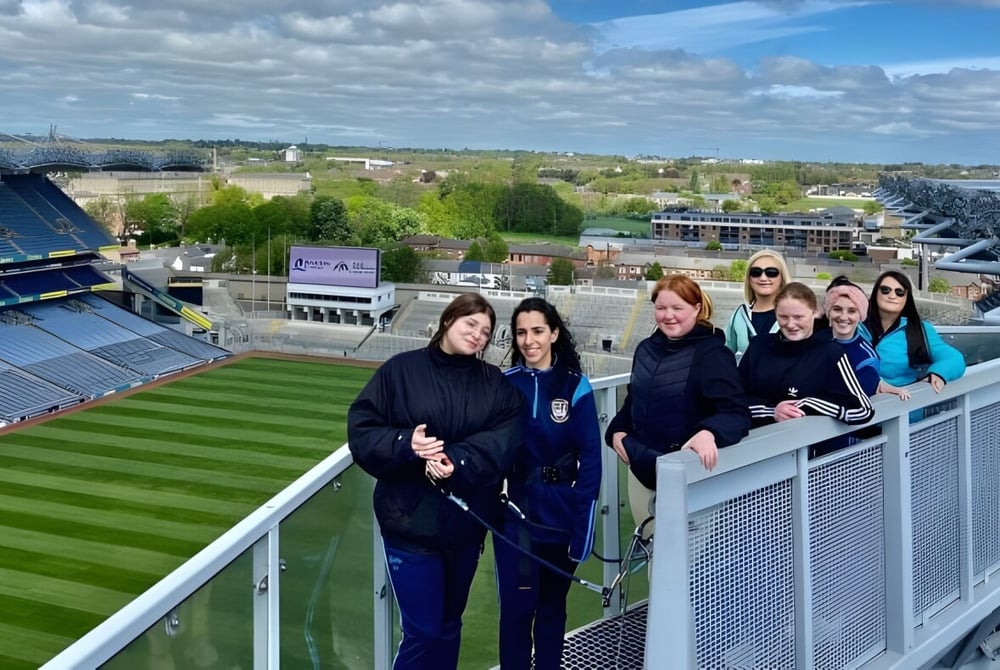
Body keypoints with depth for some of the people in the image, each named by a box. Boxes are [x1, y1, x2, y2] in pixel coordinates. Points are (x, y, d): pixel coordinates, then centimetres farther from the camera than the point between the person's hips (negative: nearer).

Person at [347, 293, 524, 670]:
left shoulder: (496, 384, 5)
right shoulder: (401, 370, -3)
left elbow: (503, 439, -11)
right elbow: (362, 430, -7)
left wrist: (456, 460, -27)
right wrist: (405, 445, -26)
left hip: (466, 523, 4)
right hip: (411, 521, -4)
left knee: (448, 624, 17)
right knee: (423, 631, -2)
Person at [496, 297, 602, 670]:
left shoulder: (575, 387, -5)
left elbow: (590, 461, -6)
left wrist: (583, 530, -11)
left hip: (561, 516, 0)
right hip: (514, 515, 0)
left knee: (552, 605, 13)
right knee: (517, 606, -1)